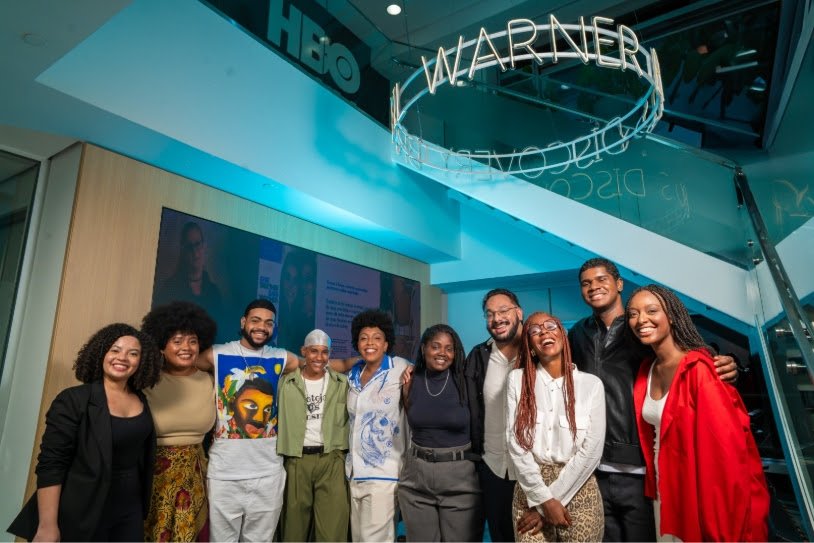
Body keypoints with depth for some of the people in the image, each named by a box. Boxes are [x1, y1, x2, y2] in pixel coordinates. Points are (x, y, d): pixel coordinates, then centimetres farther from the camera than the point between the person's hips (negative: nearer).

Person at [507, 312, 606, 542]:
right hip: (531, 490, 0)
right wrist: (544, 499, -11)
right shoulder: (517, 379, -2)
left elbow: (591, 450, -7)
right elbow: (515, 443, -6)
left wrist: (554, 497, -11)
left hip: (579, 491, 0)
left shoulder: (591, 383, -3)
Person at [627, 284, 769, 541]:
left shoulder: (699, 369, -18)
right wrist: (654, 488, 6)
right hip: (664, 493, 6)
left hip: (703, 495, -6)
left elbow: (728, 445, -19)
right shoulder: (646, 370, 2)